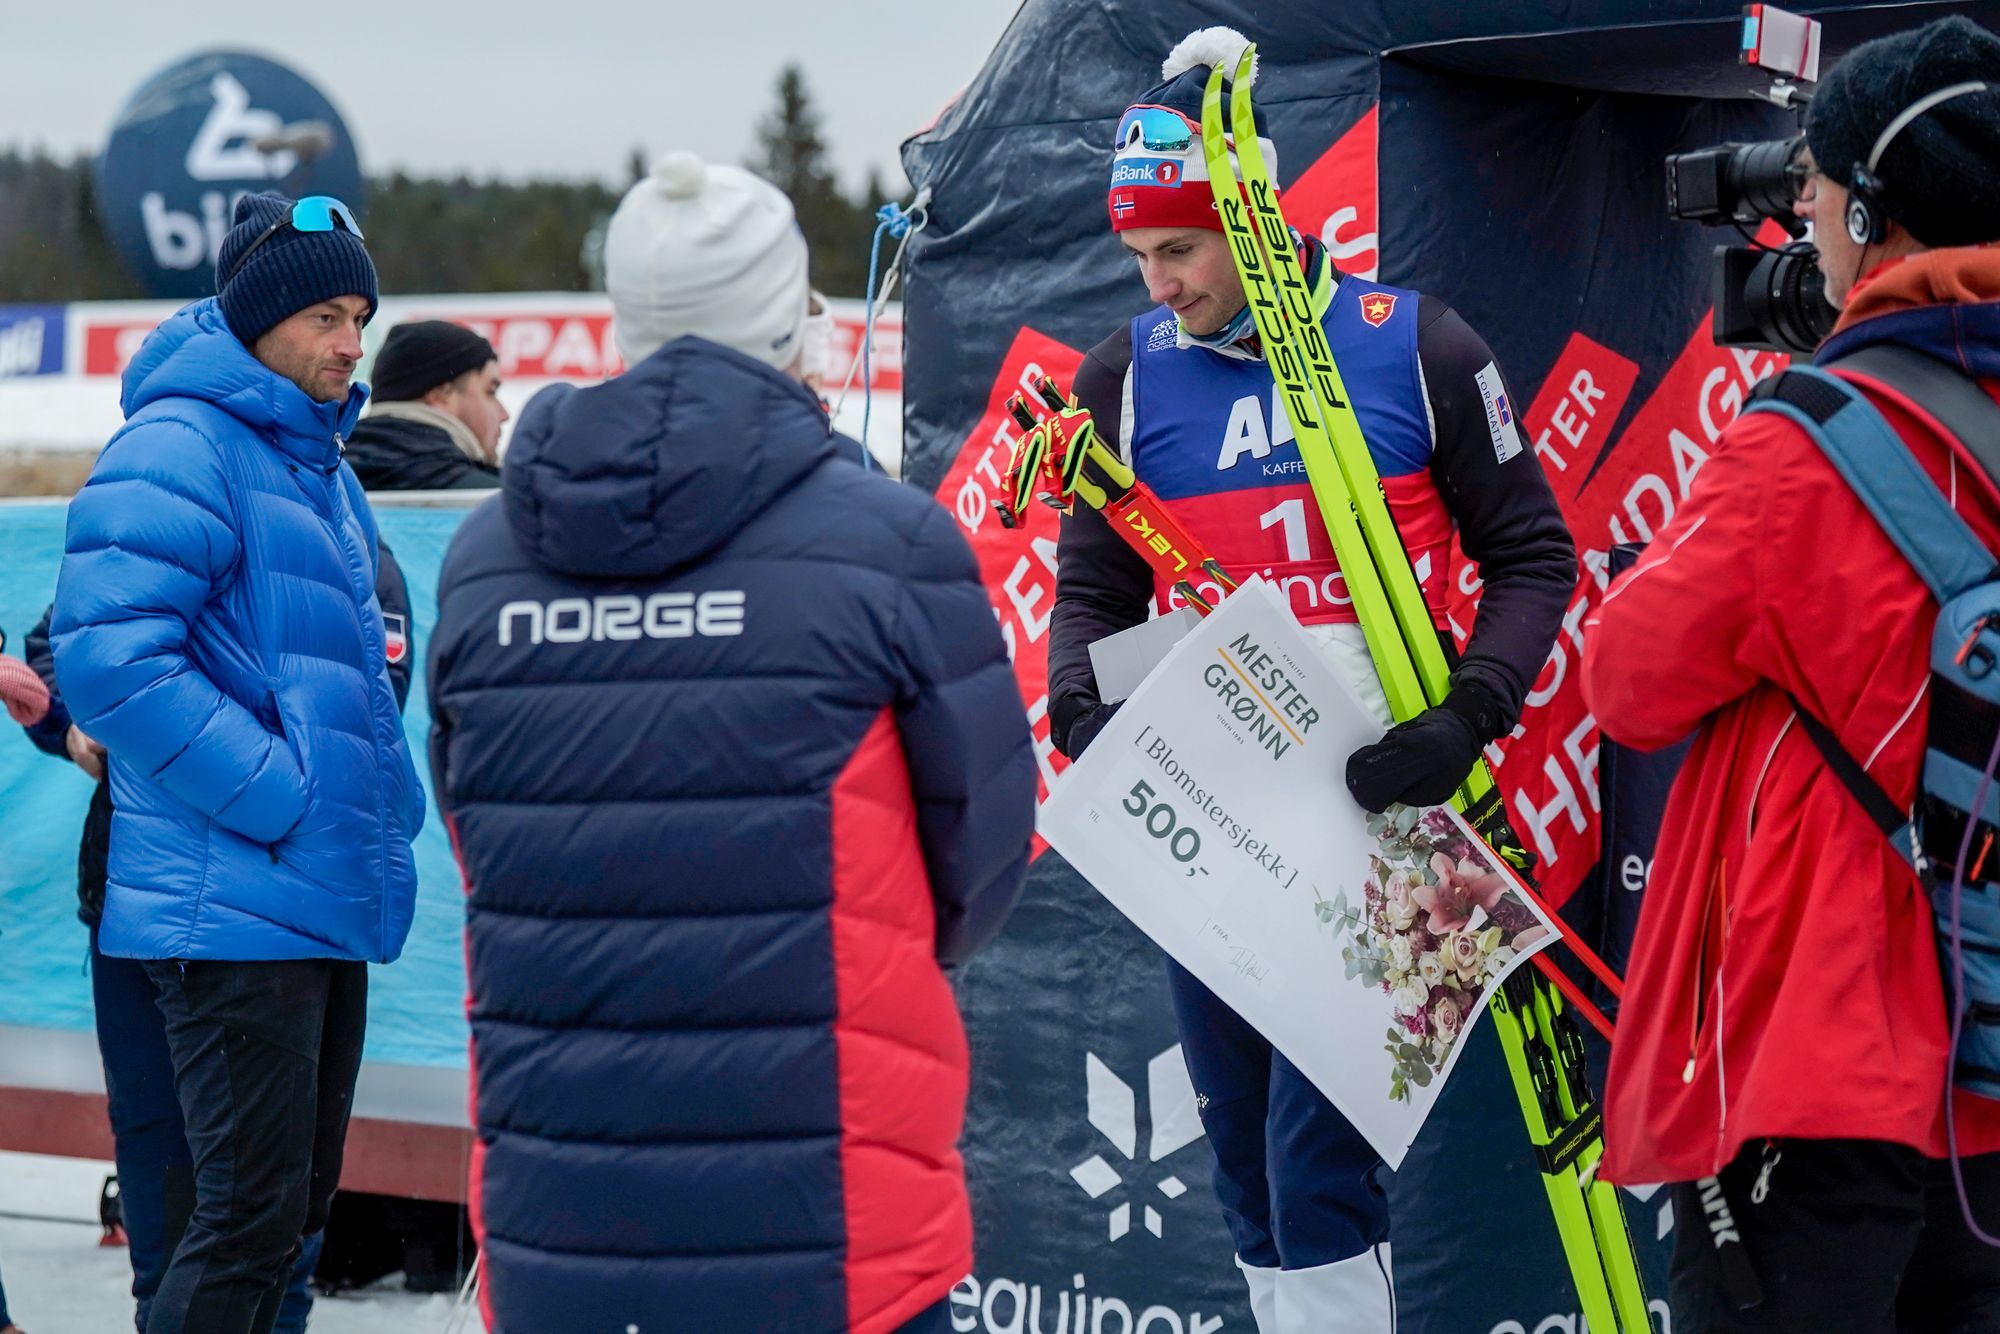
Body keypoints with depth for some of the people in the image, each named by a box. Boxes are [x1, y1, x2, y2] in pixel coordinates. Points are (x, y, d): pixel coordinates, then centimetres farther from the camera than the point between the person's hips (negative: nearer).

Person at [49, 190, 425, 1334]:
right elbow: (107, 657, -21)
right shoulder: (179, 447, -12)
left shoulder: (320, 465, 18)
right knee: (252, 1219, -10)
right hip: (237, 905, -9)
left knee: (299, 1208, 14)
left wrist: (384, 803, 13)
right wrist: (279, 798, -20)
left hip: (330, 900, 10)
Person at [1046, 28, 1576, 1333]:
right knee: (1249, 1158, 9)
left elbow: (1533, 556, 3)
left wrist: (1467, 717, -13)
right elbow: (1095, 587, 11)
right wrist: (1087, 713, -10)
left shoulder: (1417, 348, -2)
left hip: (1373, 801, -4)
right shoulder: (1130, 374, 5)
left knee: (1319, 1153, -11)